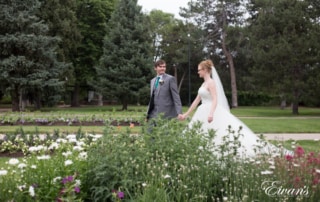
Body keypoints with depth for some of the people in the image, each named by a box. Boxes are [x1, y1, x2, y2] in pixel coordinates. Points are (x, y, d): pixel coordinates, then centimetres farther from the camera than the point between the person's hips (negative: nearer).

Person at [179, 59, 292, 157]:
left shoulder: (211, 82, -10)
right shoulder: (204, 83, 17)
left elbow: (215, 100, -22)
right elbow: (197, 100, 21)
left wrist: (211, 113, -38)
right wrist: (186, 114, 21)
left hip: (212, 113, -9)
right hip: (204, 113, 9)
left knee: (224, 134, -14)